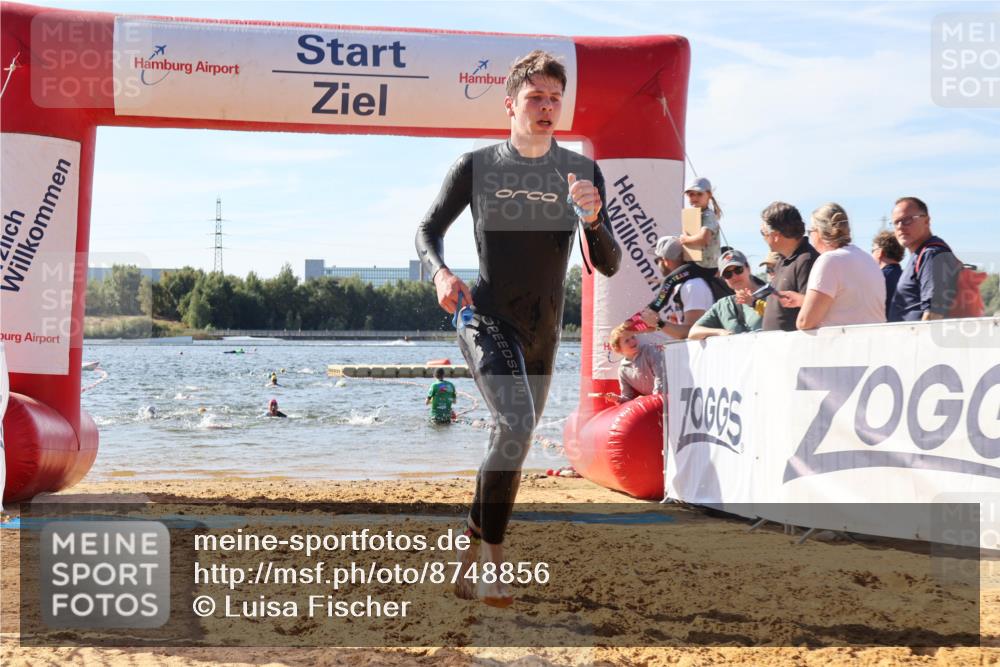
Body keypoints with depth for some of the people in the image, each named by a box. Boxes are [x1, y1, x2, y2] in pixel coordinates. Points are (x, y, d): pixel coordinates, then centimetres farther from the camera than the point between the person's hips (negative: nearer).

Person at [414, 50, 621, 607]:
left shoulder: (582, 172, -1)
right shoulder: (476, 167, -6)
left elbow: (609, 265, -4)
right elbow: (430, 228, 5)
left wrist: (592, 220, -25)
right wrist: (440, 272, -16)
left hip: (543, 332, 4)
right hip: (487, 318, -4)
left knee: (513, 440, 13)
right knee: (517, 424, -26)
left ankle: (473, 555, 30)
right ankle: (492, 552, -16)